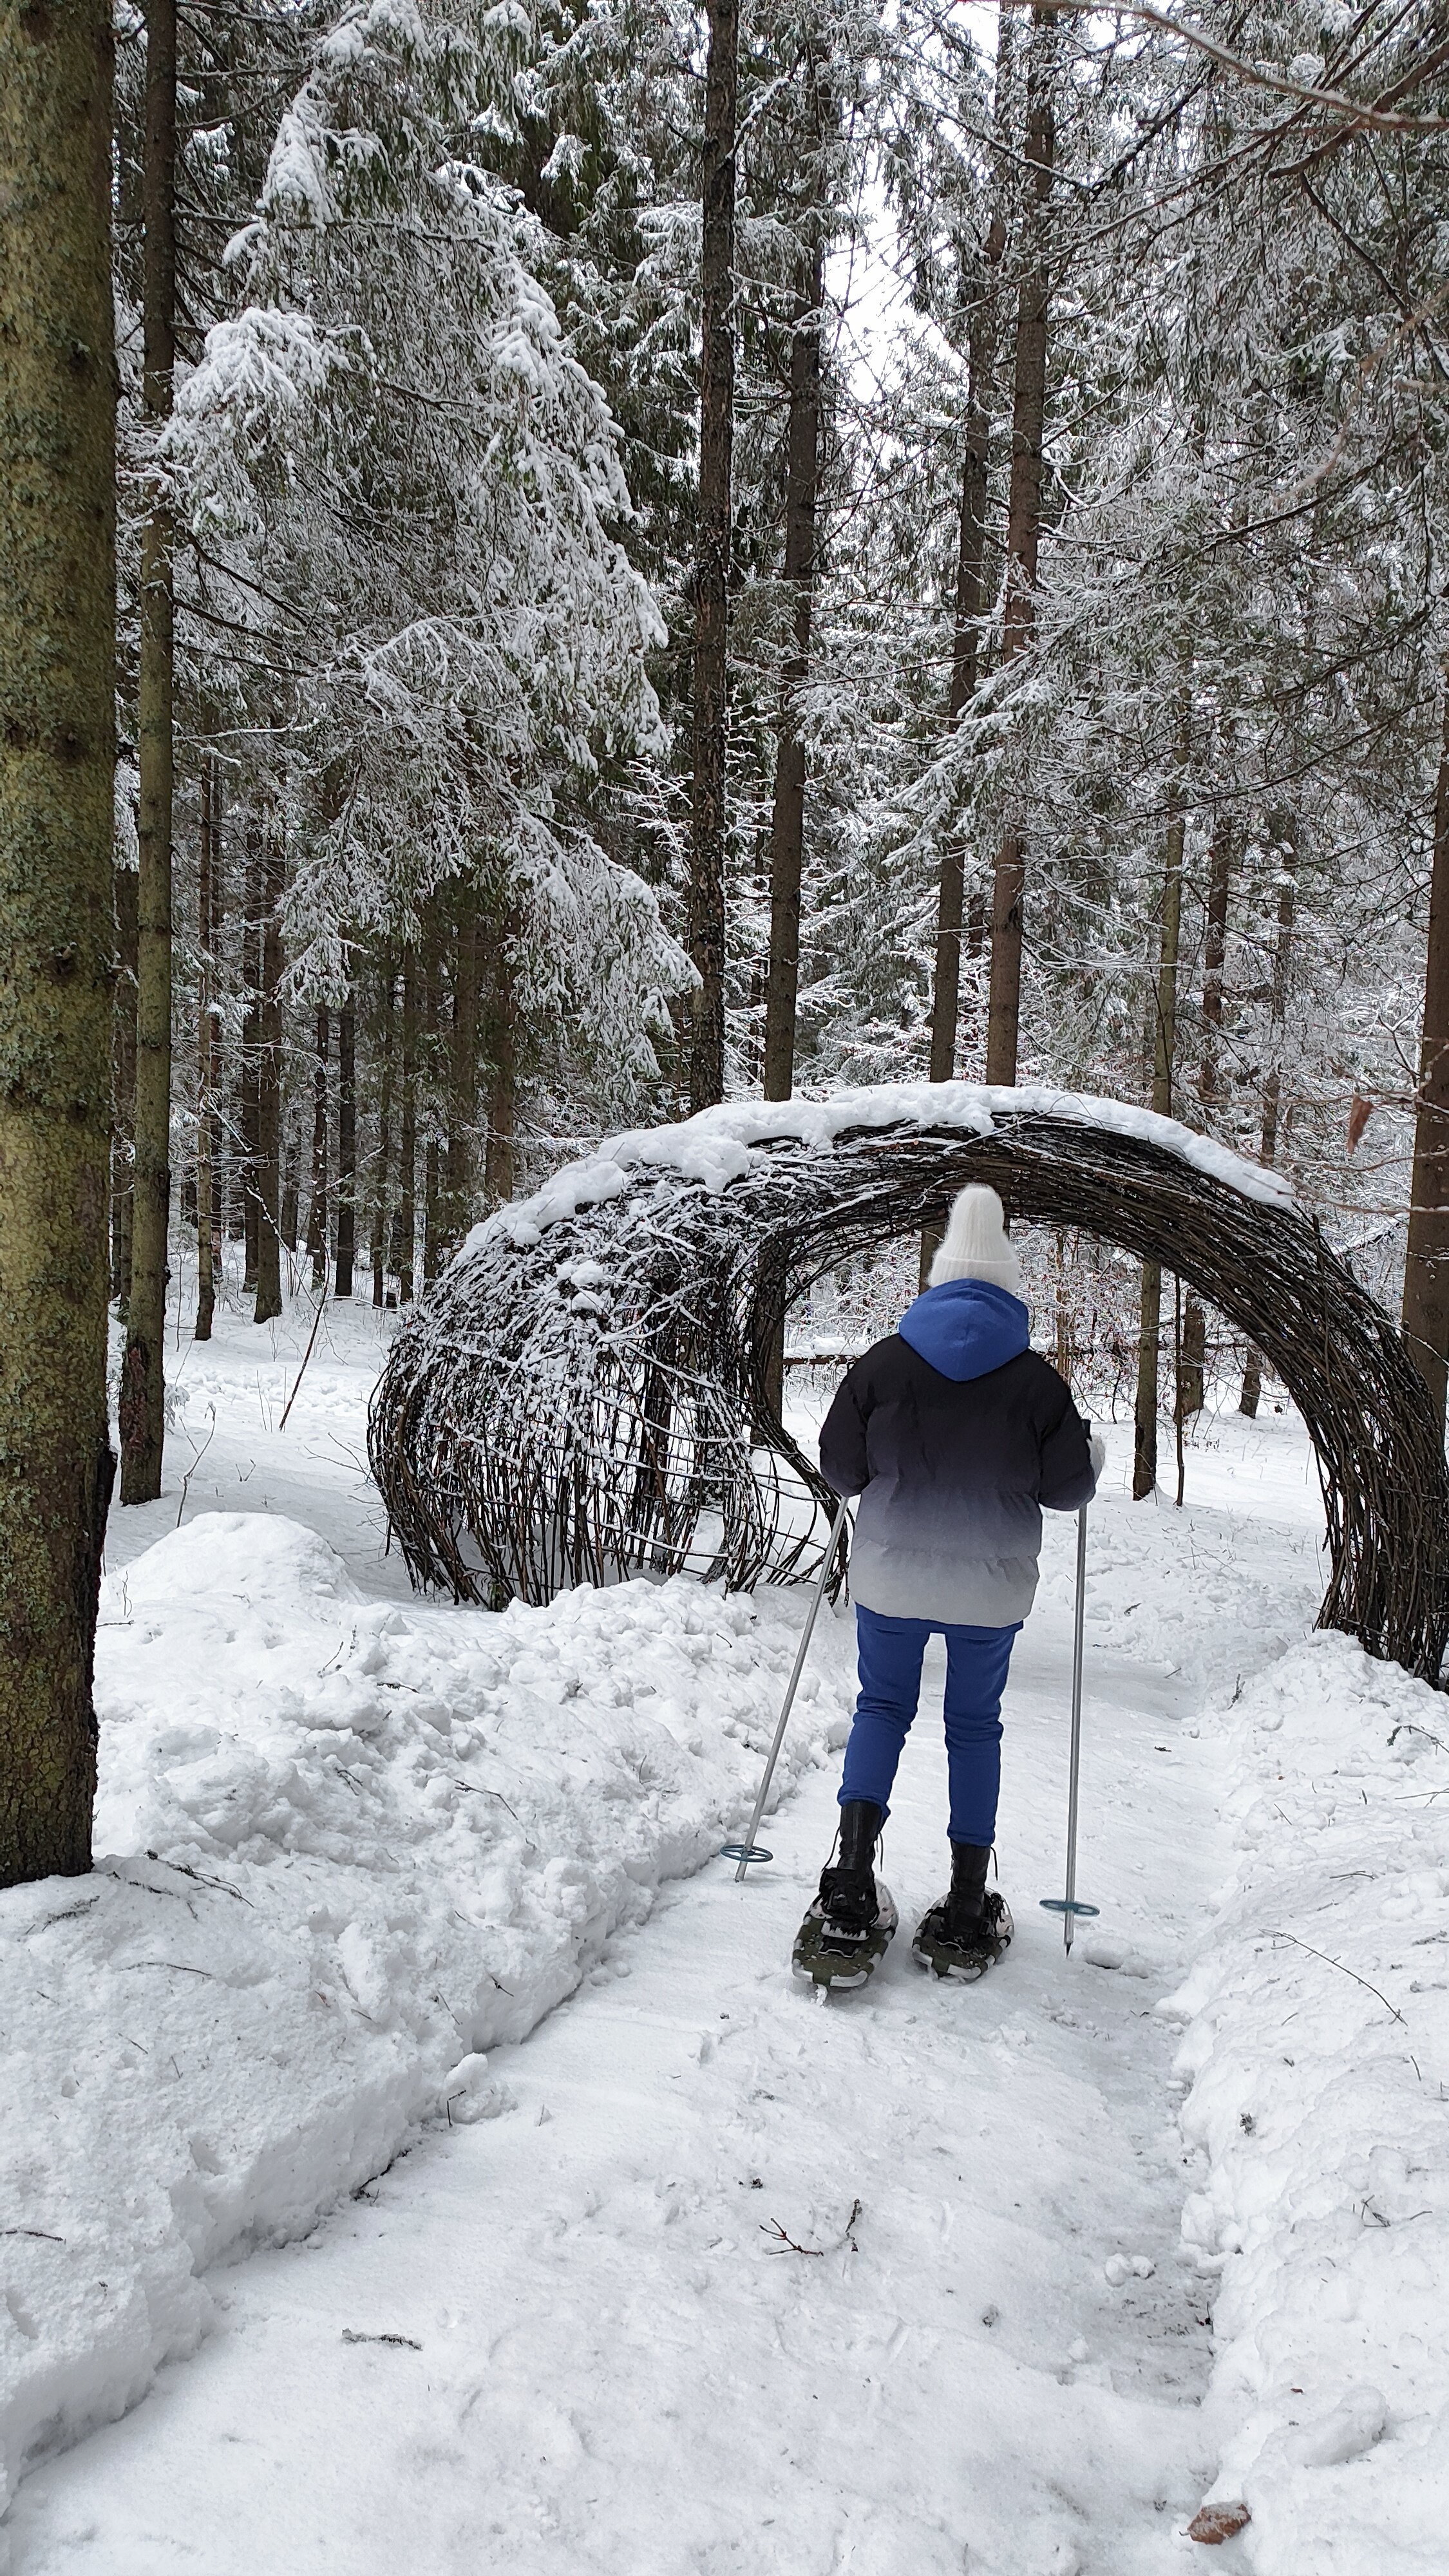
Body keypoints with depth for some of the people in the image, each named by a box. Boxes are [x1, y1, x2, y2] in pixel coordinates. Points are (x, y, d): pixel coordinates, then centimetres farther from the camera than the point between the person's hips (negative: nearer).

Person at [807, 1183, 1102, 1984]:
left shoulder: (883, 1363, -5)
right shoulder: (1036, 1381, -7)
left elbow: (840, 1469, 1)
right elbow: (1066, 1486, -1)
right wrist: (1092, 1453, 21)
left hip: (890, 1575, 0)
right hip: (991, 1588, 0)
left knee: (882, 1710, 16)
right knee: (975, 1726, 15)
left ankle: (850, 1898, 4)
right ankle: (966, 1914, 18)